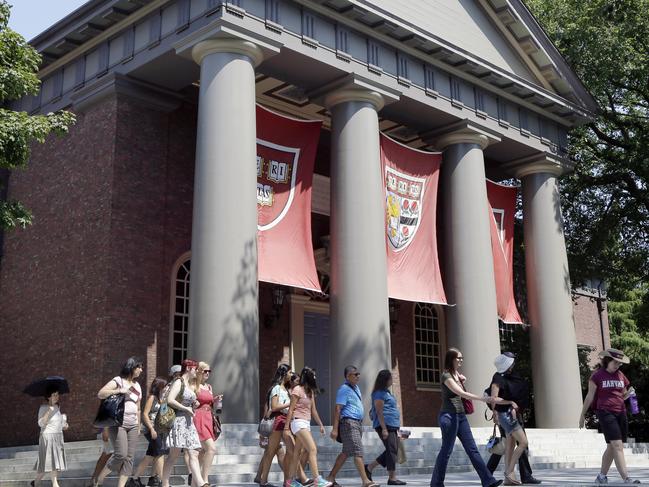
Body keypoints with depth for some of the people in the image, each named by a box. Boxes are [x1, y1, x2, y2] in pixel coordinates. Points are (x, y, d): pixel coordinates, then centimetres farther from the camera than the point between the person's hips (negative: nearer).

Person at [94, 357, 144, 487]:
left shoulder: (137, 386, 18)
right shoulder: (118, 381, -1)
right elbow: (100, 394, -14)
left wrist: (138, 426, 20)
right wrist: (119, 390, -20)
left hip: (132, 425, 7)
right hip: (118, 424, -7)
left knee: (129, 457, -1)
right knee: (121, 454, -16)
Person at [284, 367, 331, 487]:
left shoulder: (310, 392, 16)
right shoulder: (297, 390, -7)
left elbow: (313, 410, 20)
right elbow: (291, 409, -9)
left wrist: (321, 424, 17)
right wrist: (286, 427, -10)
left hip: (306, 423, 8)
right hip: (298, 422, -8)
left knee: (297, 453, 10)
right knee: (313, 449, -17)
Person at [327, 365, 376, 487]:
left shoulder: (356, 387, 18)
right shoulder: (344, 389, -10)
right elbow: (338, 409, -15)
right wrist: (335, 429, -19)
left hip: (358, 423, 9)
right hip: (349, 422, -9)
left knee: (346, 452, 11)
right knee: (358, 452, -13)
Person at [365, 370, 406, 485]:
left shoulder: (386, 392, 21)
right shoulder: (380, 393, -9)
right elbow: (379, 412, -15)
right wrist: (384, 428, -21)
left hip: (392, 426, 10)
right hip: (385, 425, -10)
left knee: (392, 451, 9)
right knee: (392, 450, -9)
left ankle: (369, 467, 16)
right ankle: (392, 478, -6)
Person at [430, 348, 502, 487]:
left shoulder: (457, 374, 15)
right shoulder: (446, 376, -11)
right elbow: (461, 393, -22)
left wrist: (462, 380, 14)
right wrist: (483, 399, -25)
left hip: (460, 415, 8)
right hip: (449, 416, -8)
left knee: (472, 449, 2)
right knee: (446, 451, -4)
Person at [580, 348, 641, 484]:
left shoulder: (621, 375, 14)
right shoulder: (597, 375, -2)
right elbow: (590, 396, 2)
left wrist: (629, 393, -1)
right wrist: (583, 414, 4)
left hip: (620, 412, 6)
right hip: (605, 412, -6)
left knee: (612, 447, 10)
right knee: (617, 446, -15)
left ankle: (602, 476, 23)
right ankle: (626, 479, -21)